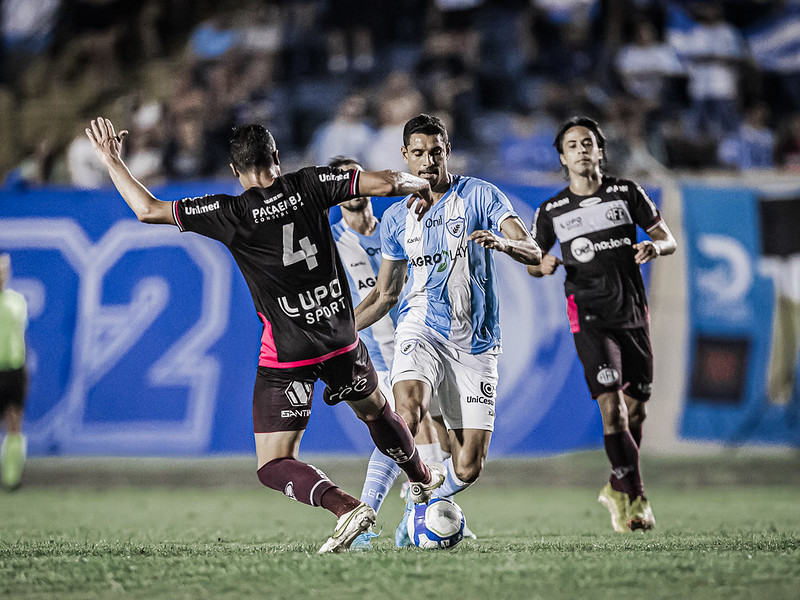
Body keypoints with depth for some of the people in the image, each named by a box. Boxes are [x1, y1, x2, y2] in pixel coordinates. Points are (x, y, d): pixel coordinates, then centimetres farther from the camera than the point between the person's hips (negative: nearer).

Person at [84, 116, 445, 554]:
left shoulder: (230, 213, -11)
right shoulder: (309, 186, -4)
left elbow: (148, 211, -8)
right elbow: (387, 183, -5)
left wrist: (111, 160, 4)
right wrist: (420, 186, 17)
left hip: (286, 358, -4)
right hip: (341, 338, 4)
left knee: (273, 466, 1)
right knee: (373, 407, 33)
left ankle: (344, 507, -23)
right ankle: (422, 480, 54)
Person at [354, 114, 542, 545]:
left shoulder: (479, 195, 0)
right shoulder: (396, 219, 11)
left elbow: (533, 252, -9)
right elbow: (385, 293, 21)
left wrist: (503, 243, -32)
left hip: (475, 340, -1)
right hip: (421, 328, 1)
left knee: (467, 468, -2)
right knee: (408, 411, -34)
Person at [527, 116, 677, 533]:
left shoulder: (627, 193, 6)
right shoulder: (551, 211, 6)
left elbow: (668, 239, 8)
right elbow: (532, 263, 16)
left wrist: (655, 247, -16)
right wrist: (543, 265, -8)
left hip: (634, 314, 2)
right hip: (591, 318, -2)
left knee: (635, 410, 8)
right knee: (611, 407, -18)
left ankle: (619, 489, 29)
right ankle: (634, 496, -12)